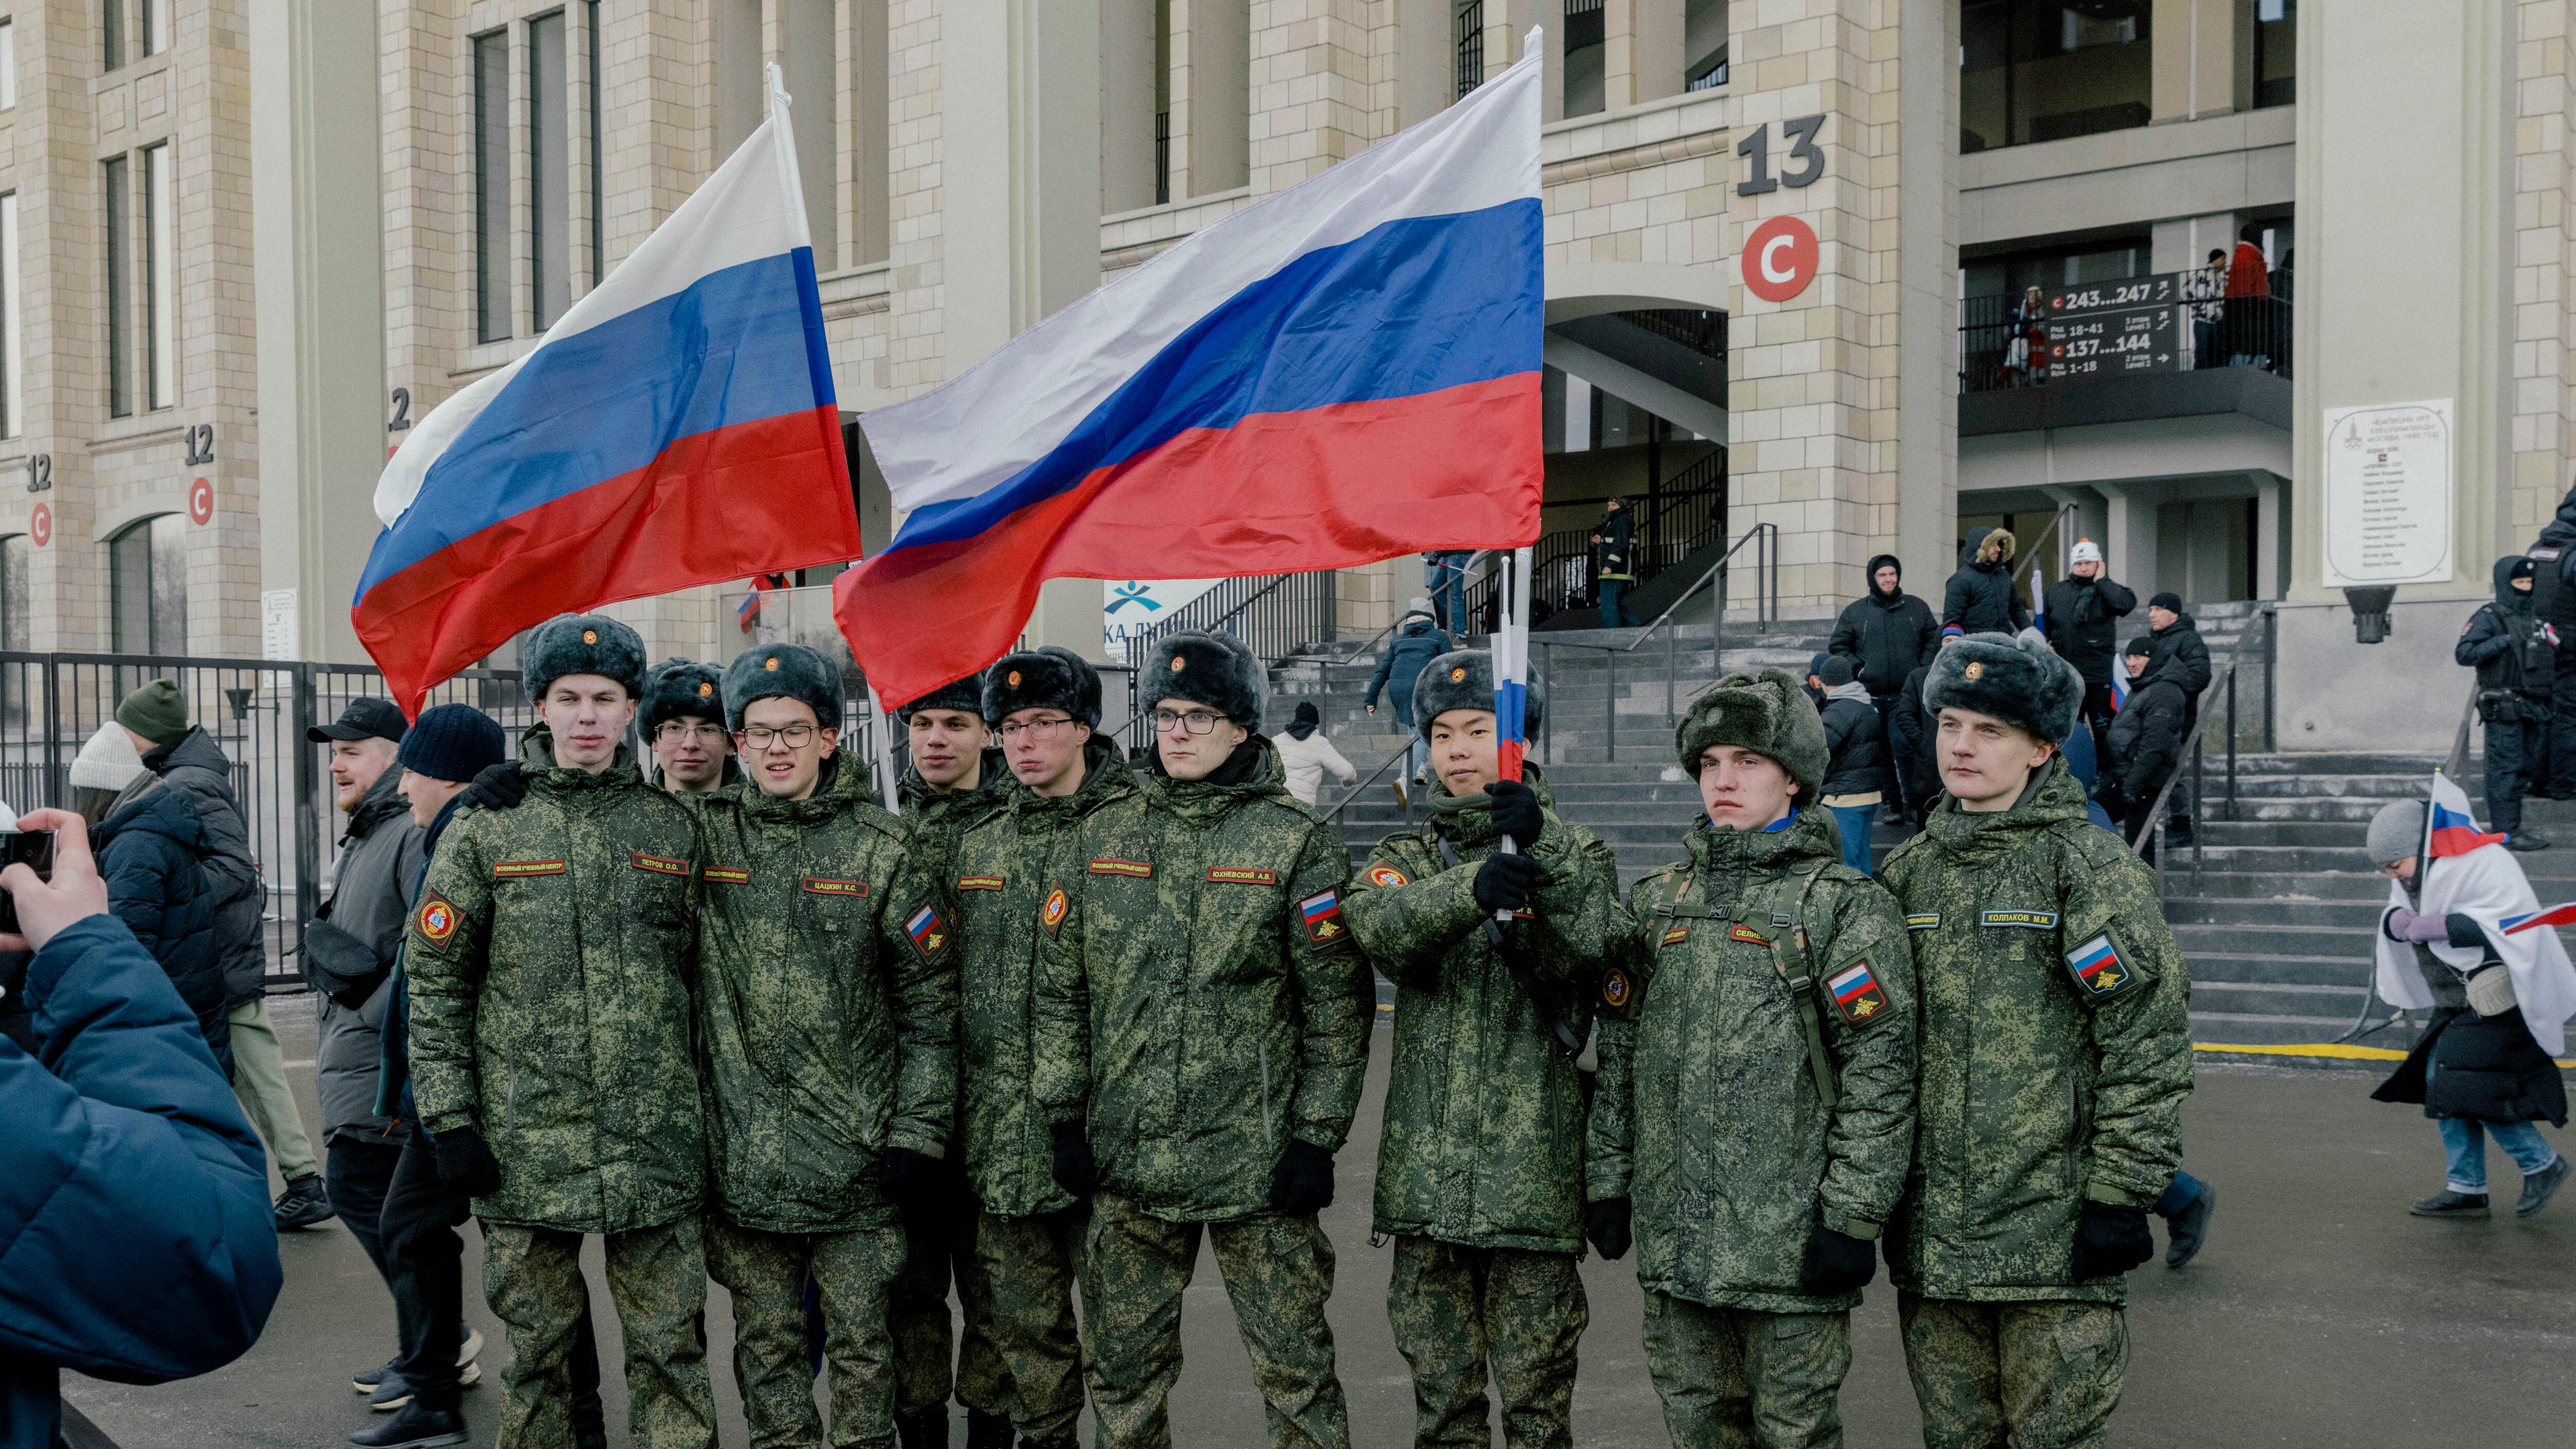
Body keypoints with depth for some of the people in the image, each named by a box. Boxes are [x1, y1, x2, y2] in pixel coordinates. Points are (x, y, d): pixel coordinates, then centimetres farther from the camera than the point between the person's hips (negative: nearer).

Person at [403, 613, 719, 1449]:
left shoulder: (673, 831, 8)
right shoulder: (486, 831, 3)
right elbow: (434, 983, 2)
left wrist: (705, 1101, 9)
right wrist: (448, 1119, -4)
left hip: (657, 1141, 1)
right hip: (526, 1143, -1)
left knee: (670, 1347, 4)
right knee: (536, 1346, 9)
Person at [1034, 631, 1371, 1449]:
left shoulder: (1297, 844, -2)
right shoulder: (1104, 837, 9)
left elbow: (1337, 1005, -3)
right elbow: (1061, 988, 11)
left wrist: (1316, 1138, -8)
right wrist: (1064, 1117, 5)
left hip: (1256, 1158, -3)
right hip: (1124, 1160, 4)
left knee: (1293, 1367, 2)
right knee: (1122, 1369, 12)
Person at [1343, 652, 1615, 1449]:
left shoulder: (1577, 854, 5)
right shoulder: (1407, 856, 12)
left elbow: (1581, 949, -15)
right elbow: (1378, 928, -12)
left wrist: (1542, 846, -29)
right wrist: (1468, 889, -31)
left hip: (1533, 1165, -3)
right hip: (1427, 1165, 3)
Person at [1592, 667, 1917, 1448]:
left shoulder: (1845, 905, -5)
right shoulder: (1658, 900, 12)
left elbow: (1880, 1069, -10)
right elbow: (1619, 1052, 16)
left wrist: (1853, 1217, -14)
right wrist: (1608, 1180, 12)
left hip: (1790, 1237, -5)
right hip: (1673, 1232, 5)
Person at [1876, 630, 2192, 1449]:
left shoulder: (2090, 868, -7)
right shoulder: (1908, 871, 11)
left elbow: (2148, 1038, -10)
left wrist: (2122, 1196, -13)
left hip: (2054, 1230, -5)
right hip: (1930, 1231, 5)